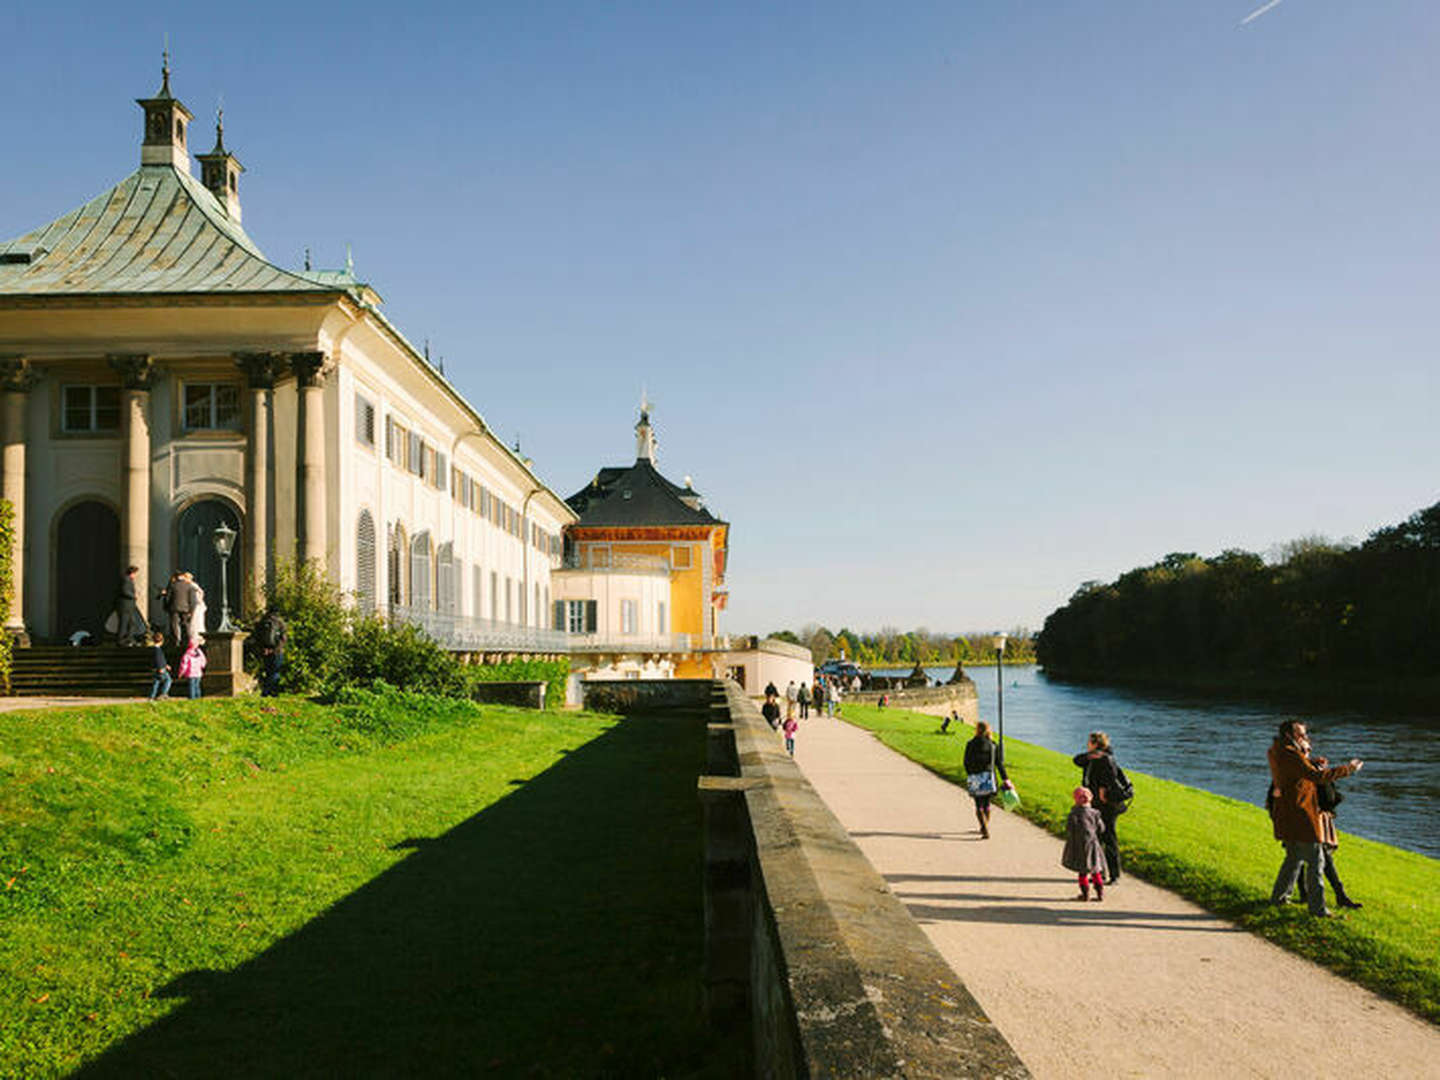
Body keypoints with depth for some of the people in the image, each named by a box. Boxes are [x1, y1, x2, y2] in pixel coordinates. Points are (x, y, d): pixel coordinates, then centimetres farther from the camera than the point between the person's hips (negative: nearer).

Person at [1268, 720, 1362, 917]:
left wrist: (1304, 753, 15)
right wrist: (1347, 769, -23)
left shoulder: (1277, 752, 10)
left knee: (1294, 858, 23)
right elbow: (1317, 776, -28)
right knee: (1315, 860, -4)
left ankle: (1277, 897, 32)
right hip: (1300, 817, -10)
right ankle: (1317, 907, -2)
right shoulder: (1291, 756, -20)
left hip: (1286, 817, 10)